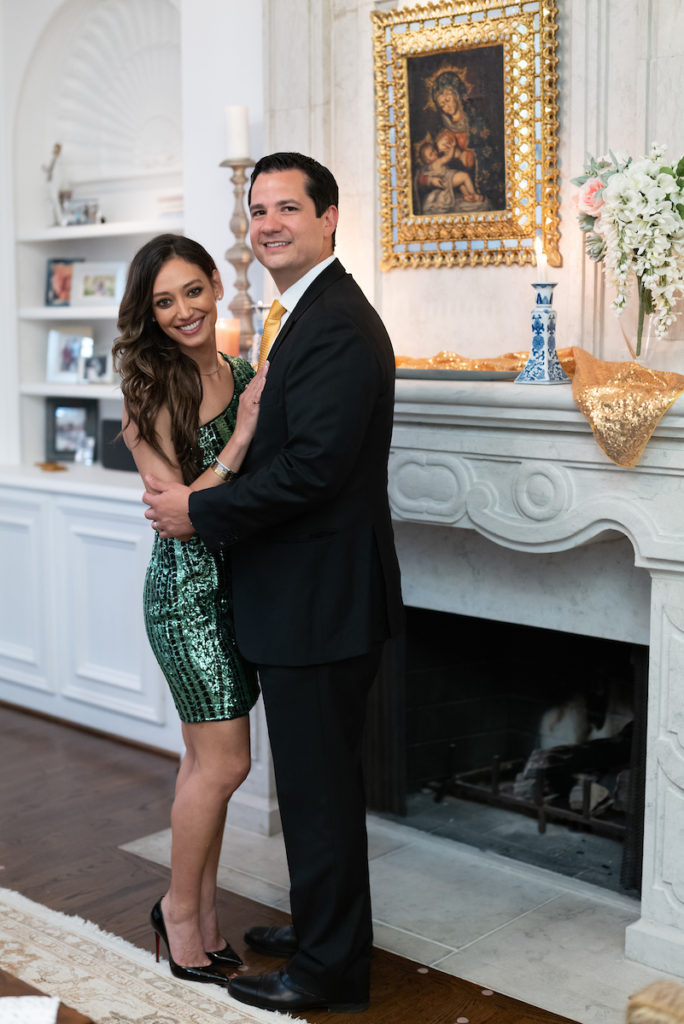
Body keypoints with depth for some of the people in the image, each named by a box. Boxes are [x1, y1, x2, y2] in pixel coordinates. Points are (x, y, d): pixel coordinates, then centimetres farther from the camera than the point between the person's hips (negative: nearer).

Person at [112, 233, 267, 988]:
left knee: (208, 757, 14)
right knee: (224, 761, -2)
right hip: (188, 588, -6)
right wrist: (240, 436, -20)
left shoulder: (243, 377, 7)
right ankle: (182, 906, 19)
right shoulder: (153, 394, -11)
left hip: (238, 581, 6)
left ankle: (201, 909, 27)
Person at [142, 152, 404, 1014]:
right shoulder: (312, 315, 15)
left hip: (319, 603, -10)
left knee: (318, 786, 2)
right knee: (317, 779, 21)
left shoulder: (338, 325, -18)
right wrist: (198, 498, 6)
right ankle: (321, 928, 37)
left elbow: (312, 467, -25)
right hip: (309, 597, 10)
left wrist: (200, 511, -16)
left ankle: (329, 969, 18)